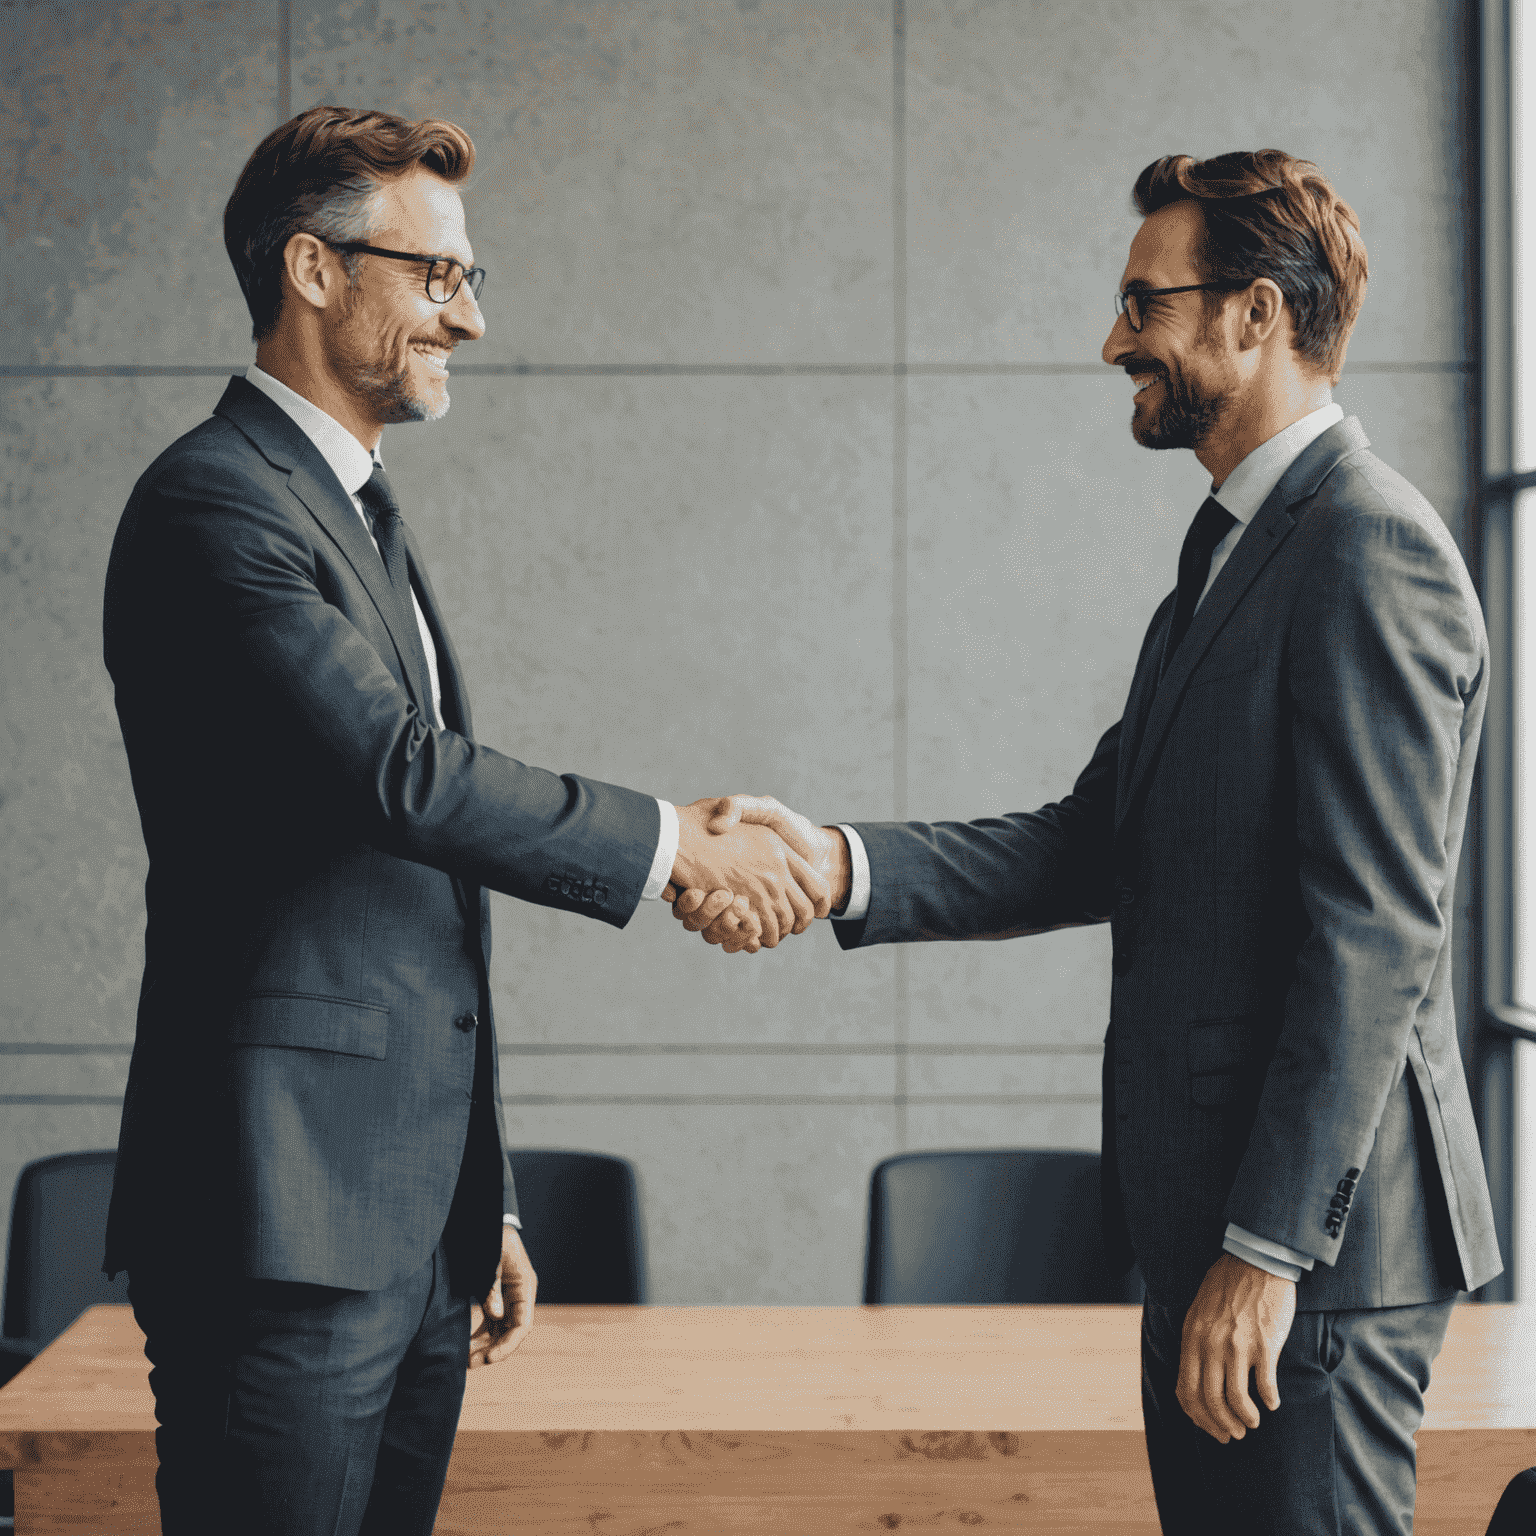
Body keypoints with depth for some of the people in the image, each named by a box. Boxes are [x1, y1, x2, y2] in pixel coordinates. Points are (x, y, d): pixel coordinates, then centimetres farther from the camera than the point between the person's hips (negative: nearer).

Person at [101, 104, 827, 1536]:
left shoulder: (365, 514, 21)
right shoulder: (214, 498, -9)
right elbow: (403, 774, -22)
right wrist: (672, 841, -11)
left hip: (412, 1212, 9)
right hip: (286, 1209, -9)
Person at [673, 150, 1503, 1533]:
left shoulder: (1371, 549, -14)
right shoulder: (1235, 549, 18)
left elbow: (1377, 932, -20)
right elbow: (1099, 846, 12)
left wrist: (1267, 1249, -21)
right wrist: (841, 865, -2)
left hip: (1316, 1234, -10)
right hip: (1208, 1212, 10)